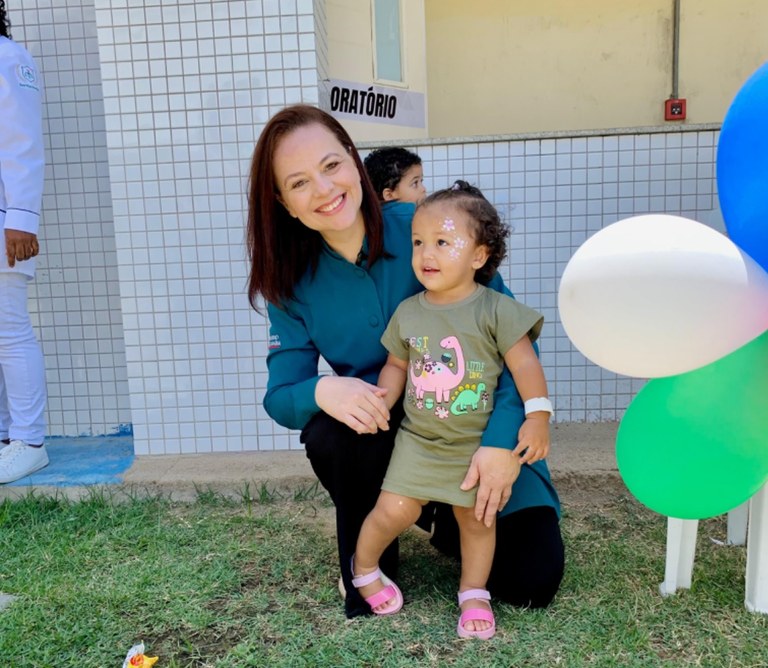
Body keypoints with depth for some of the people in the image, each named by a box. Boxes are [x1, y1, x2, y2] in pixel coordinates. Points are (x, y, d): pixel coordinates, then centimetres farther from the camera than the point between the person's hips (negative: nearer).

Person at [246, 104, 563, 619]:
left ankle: (445, 519, 22)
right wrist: (321, 391, -30)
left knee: (532, 581, -11)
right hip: (383, 435, 2)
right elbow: (280, 395, -6)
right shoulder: (293, 284, -6)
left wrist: (503, 439, -30)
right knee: (329, 433, -31)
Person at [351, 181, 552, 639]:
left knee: (477, 519, 10)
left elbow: (524, 361, -13)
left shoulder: (495, 310, -12)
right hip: (419, 439, 1)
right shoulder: (407, 312, -1)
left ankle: (474, 594, 32)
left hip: (477, 443, -1)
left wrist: (538, 416, -20)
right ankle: (363, 567, 24)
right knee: (395, 510, -5)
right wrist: (382, 401, -8)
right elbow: (396, 365, 7)